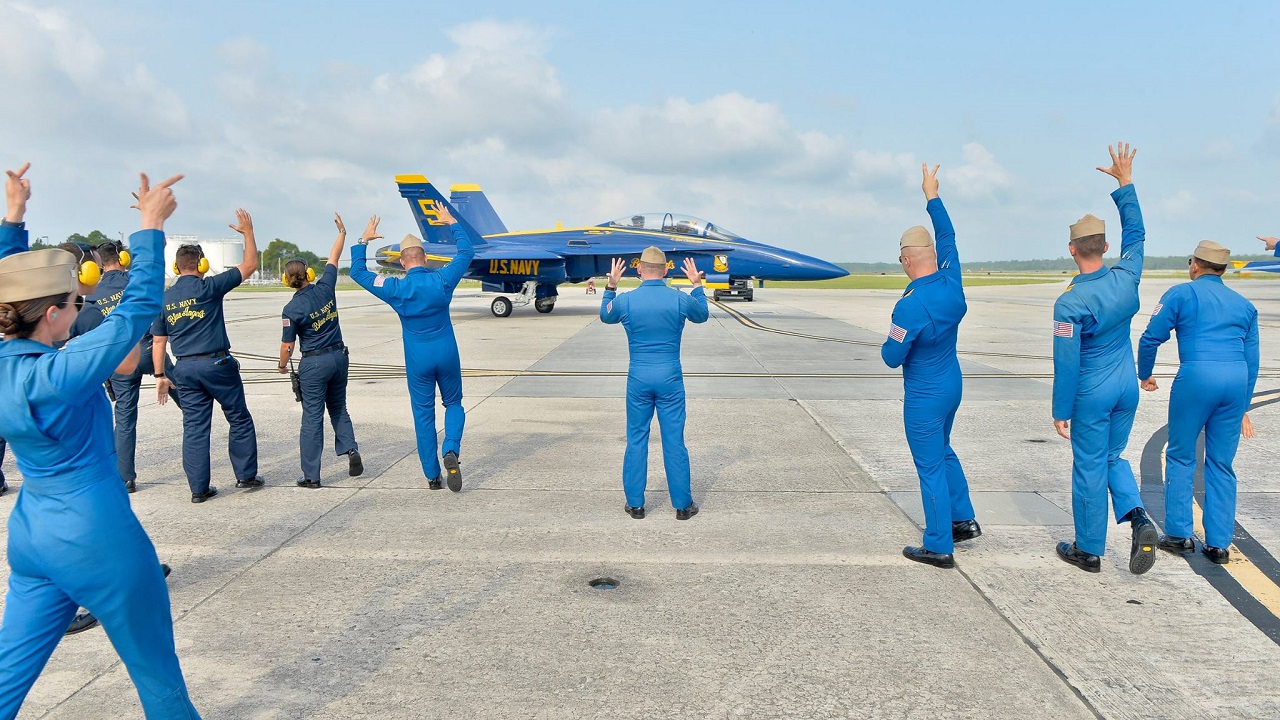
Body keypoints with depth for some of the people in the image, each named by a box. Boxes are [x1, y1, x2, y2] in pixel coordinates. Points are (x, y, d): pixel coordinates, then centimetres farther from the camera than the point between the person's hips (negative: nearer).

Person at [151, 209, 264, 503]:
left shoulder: (164, 298, 7)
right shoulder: (209, 287, -7)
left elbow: (158, 341, 9)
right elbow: (250, 265, -1)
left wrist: (160, 375, 15)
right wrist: (248, 231, 9)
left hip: (184, 369, 5)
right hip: (217, 363, -4)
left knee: (194, 427, 7)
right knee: (240, 419, 10)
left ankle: (199, 488, 9)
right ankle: (246, 475, 14)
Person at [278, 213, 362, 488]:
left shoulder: (292, 309, -14)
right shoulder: (324, 289, -4)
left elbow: (287, 346, -9)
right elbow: (333, 258, 11)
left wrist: (282, 365, 11)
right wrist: (342, 232, 24)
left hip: (314, 363, -5)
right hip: (339, 357, 5)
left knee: (312, 417, 2)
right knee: (339, 408, 22)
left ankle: (311, 475, 6)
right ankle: (351, 449, 4)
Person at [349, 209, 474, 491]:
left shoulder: (396, 289, -9)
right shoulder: (442, 280, -8)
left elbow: (358, 272, 4)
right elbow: (467, 252, 7)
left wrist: (363, 240, 12)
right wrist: (452, 223, 16)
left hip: (418, 360, 0)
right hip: (447, 354, 0)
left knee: (423, 414, 9)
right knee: (454, 404, 18)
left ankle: (432, 476, 13)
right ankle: (451, 450, -9)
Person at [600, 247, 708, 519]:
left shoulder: (625, 300, -6)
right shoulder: (680, 299, -6)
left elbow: (605, 316, 17)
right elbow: (702, 315, 17)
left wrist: (611, 287, 23)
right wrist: (697, 285, 26)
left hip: (638, 379, 0)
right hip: (670, 378, 0)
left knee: (636, 440, 10)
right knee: (674, 441, 6)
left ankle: (635, 503, 17)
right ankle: (683, 504, 14)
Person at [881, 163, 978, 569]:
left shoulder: (910, 306, -27)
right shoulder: (951, 284, -5)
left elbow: (892, 358, -20)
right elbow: (947, 238, 12)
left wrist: (890, 341, 3)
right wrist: (932, 197, 20)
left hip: (924, 397, -8)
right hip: (952, 385, 8)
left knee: (931, 467, 2)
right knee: (942, 452, 26)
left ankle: (939, 548, 12)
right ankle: (964, 519, 35)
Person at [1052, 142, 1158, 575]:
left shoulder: (1070, 302, -21)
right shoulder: (1126, 280, -6)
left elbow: (1067, 363, -19)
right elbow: (1135, 235, 13)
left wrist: (1060, 411, -10)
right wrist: (1125, 185, 20)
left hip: (1092, 392, -6)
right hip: (1127, 385, 6)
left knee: (1089, 467, 5)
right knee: (1112, 456, 22)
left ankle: (1089, 551, 17)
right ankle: (1139, 519, 0)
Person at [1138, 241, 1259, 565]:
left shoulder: (1182, 294, 7)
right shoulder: (1244, 304, 22)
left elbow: (1150, 338, 1)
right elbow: (1251, 360, 22)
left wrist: (1145, 375, 17)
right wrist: (1243, 408, 27)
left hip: (1196, 375, -4)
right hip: (1237, 380, 5)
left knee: (1181, 457, 8)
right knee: (1221, 464, 10)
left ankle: (1179, 534, 10)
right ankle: (1218, 544, 12)